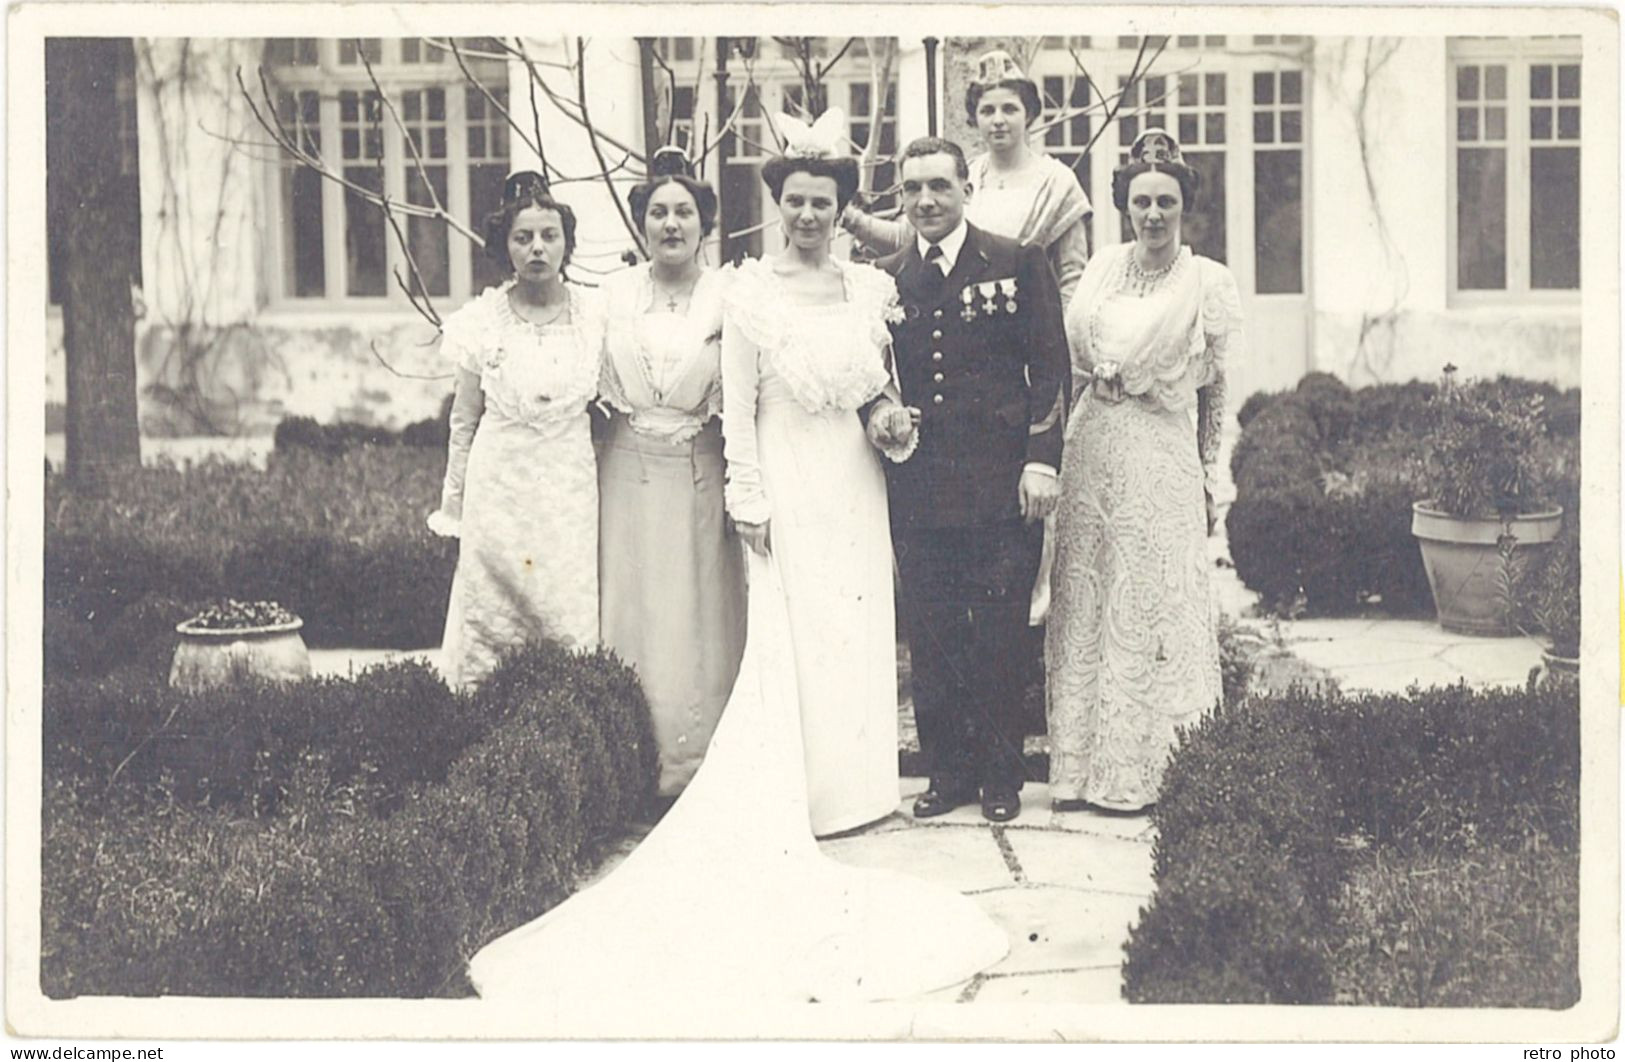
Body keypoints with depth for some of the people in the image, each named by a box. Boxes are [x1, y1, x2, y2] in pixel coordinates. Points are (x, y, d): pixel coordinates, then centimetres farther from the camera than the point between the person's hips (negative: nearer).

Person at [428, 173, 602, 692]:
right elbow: (464, 419, 7)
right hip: (499, 488, 0)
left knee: (573, 624, -3)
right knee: (488, 626, 0)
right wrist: (453, 499, 8)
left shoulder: (593, 315, 2)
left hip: (570, 488, 1)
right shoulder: (482, 320, 0)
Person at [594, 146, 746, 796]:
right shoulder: (613, 293, 6)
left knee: (699, 615, 3)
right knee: (631, 611, 4)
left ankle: (696, 763, 11)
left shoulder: (728, 297, 0)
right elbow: (593, 389, 9)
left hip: (699, 479, -2)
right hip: (628, 475, 2)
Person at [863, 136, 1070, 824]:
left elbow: (1050, 367, 0)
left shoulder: (1018, 264, 2)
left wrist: (1041, 459, -8)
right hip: (918, 485, 3)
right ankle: (948, 772, 18)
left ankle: (1001, 778, 15)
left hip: (1001, 484, -3)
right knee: (930, 639, 6)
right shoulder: (884, 279, 11)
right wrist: (877, 410, -5)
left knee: (999, 637, 3)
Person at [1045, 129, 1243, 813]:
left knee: (1151, 607, 0)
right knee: (1084, 604, 6)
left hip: (1160, 456, -4)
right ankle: (1088, 763, 14)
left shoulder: (1208, 282, -2)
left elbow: (1213, 392, 2)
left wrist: (1209, 480, 1)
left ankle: (1144, 767, 8)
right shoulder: (1102, 269, 8)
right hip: (1090, 448, 4)